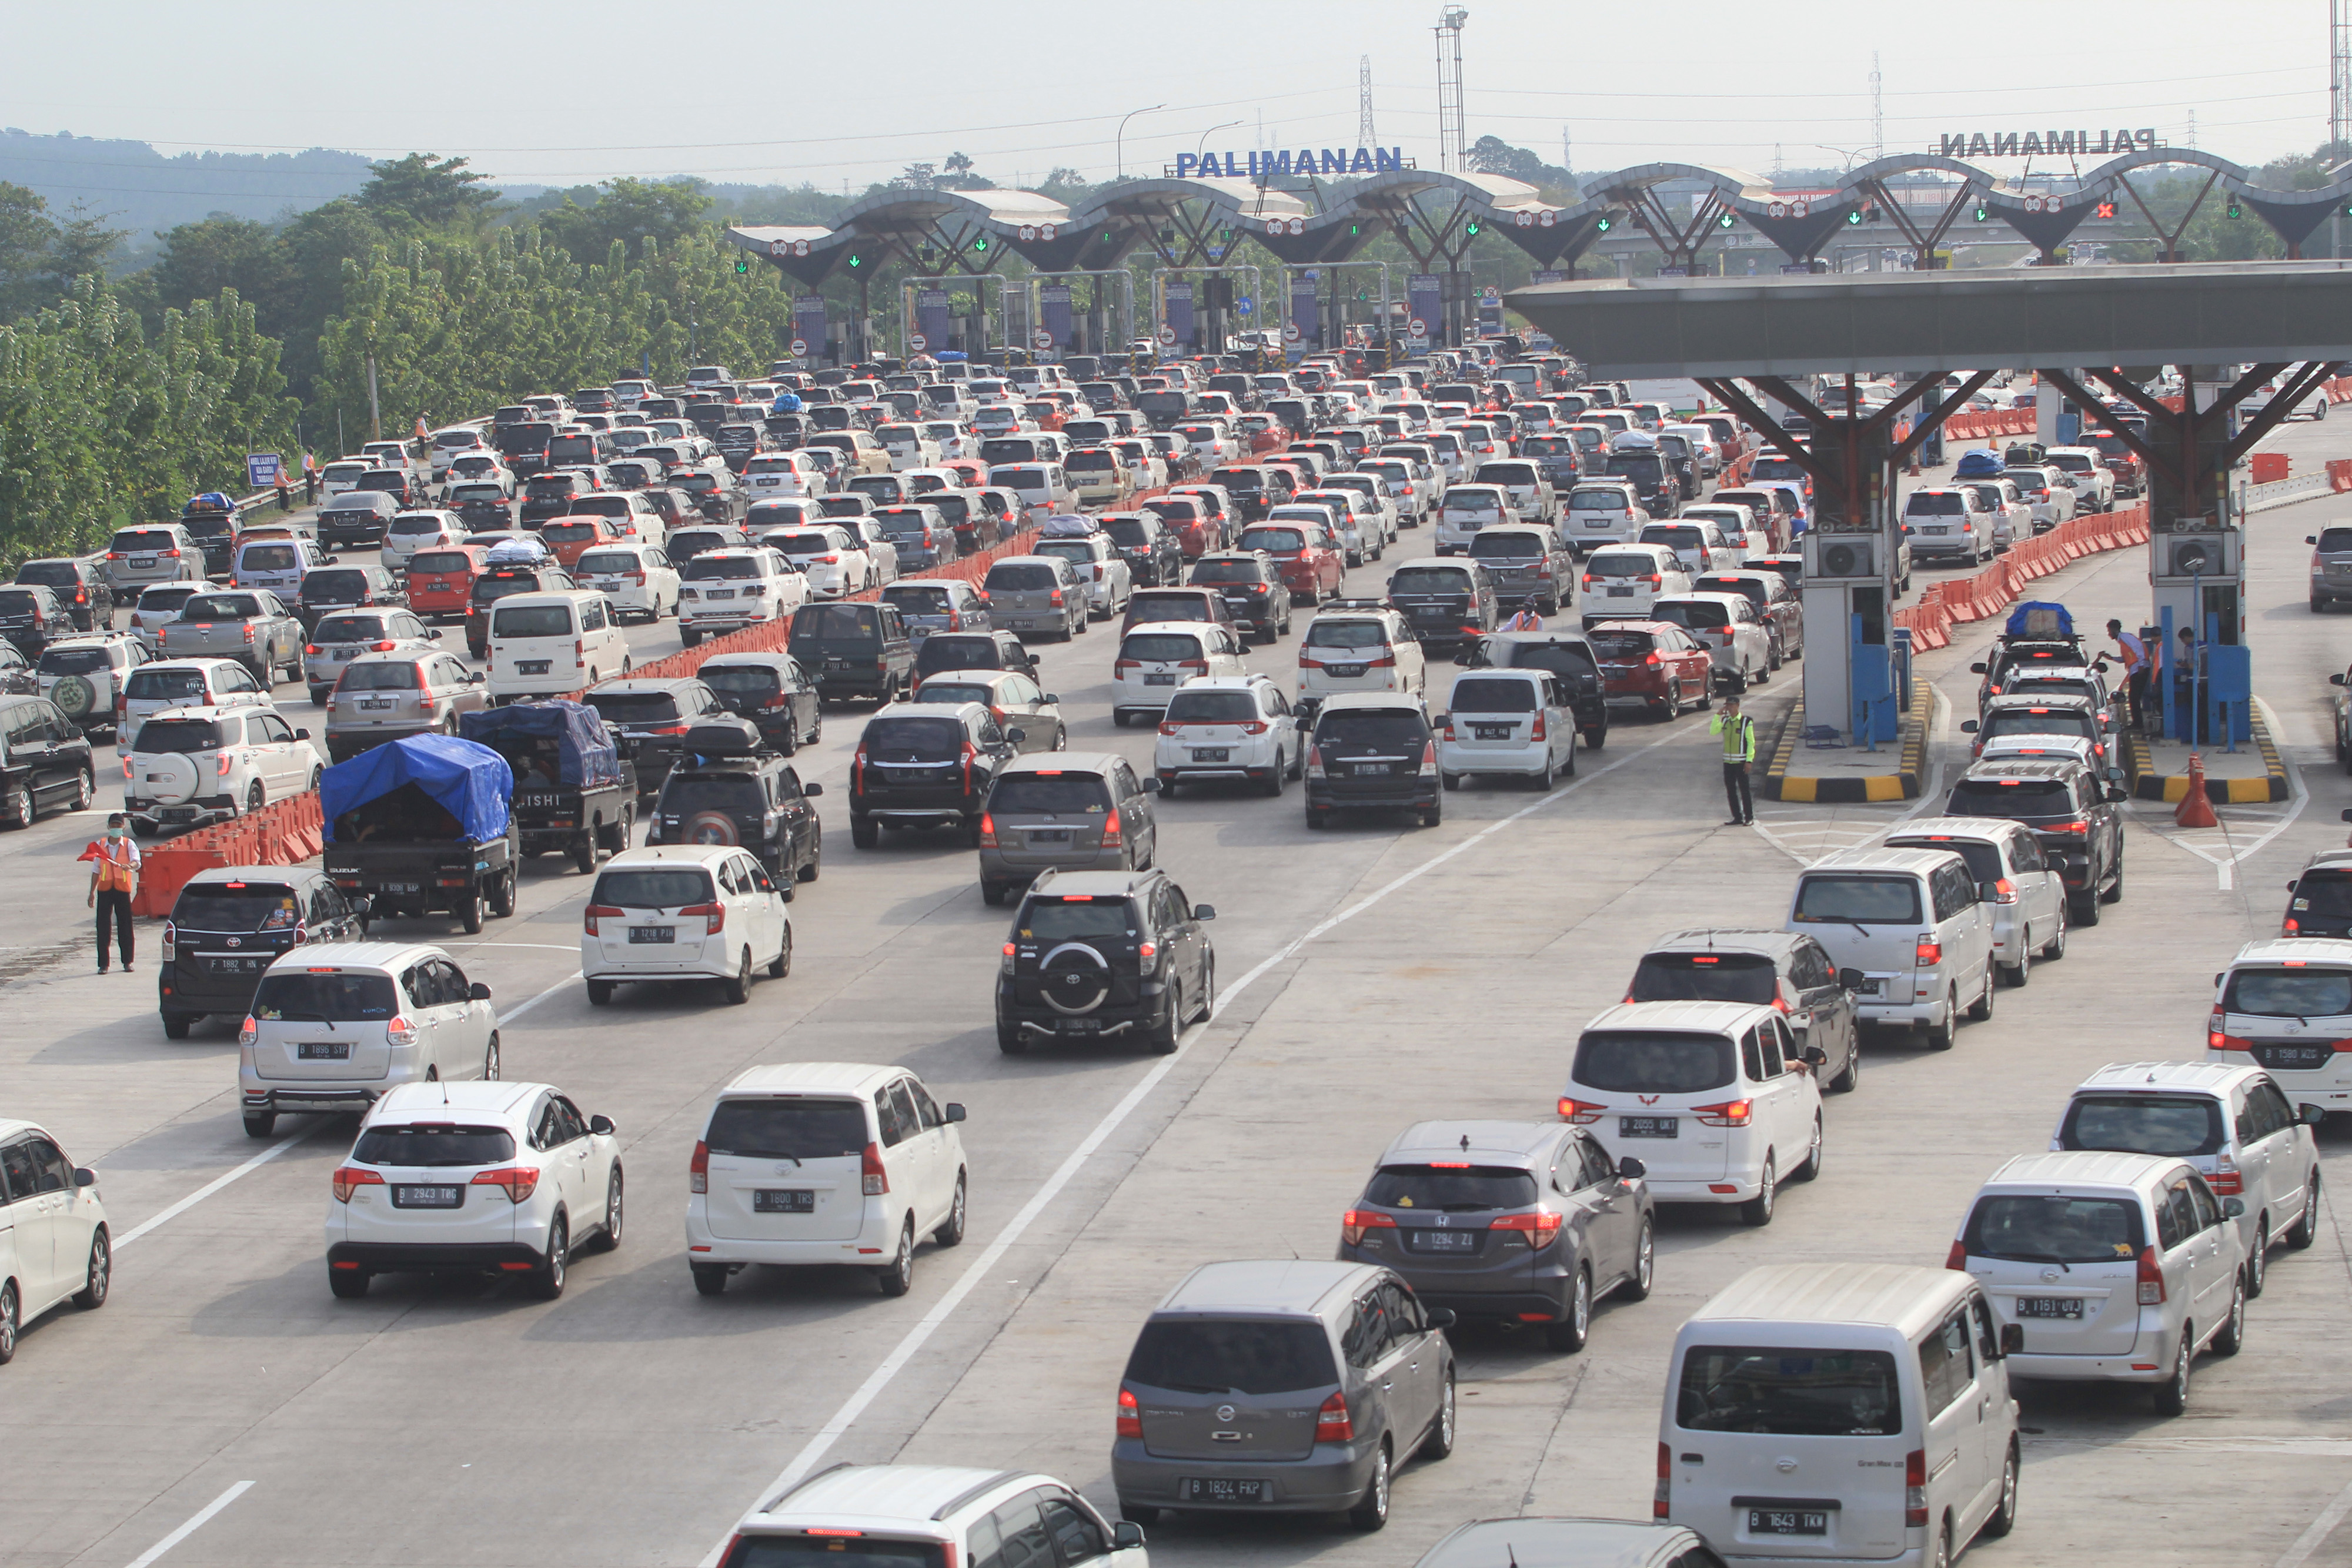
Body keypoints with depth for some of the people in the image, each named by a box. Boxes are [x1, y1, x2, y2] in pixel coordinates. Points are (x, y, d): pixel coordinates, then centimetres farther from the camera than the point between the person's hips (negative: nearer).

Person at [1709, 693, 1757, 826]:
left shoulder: (1746, 722, -5)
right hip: (1728, 762, 6)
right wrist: (1718, 715, -7)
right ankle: (1737, 818, 13)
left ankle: (1749, 817, 3)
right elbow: (1713, 732, -1)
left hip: (1741, 762, -6)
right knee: (1731, 791, 6)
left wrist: (1749, 761, -12)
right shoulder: (1725, 721, 10)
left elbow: (1751, 742, -5)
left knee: (1744, 791, -4)